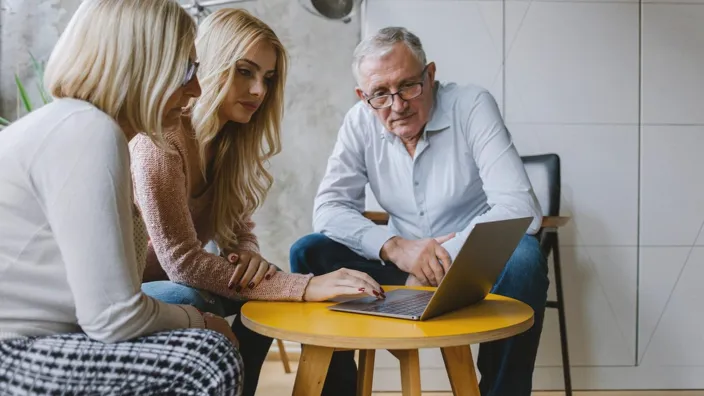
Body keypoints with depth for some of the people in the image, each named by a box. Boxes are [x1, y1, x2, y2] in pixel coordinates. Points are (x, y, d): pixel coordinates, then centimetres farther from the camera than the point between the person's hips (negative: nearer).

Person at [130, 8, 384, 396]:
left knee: (268, 294, -10)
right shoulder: (160, 136, -25)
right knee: (191, 303, -32)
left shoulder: (230, 139, -1)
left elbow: (238, 227, 3)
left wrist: (249, 255, -23)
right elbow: (180, 259, -30)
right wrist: (304, 286, -35)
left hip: (167, 280, 7)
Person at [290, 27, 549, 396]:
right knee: (308, 253, -15)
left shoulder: (472, 104, -14)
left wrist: (441, 261, -28)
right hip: (403, 263, 3)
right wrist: (394, 247, -26)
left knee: (524, 258, -34)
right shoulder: (361, 122, -4)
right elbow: (328, 209, -10)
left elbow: (520, 208, -22)